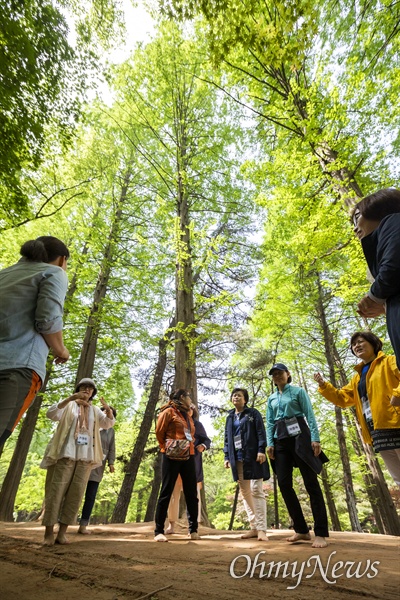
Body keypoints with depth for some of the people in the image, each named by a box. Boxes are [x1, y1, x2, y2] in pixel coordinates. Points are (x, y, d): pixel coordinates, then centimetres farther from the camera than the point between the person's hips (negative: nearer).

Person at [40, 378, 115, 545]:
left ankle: (62, 532, 9)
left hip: (86, 457, 3)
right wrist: (70, 398, -24)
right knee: (56, 491, -3)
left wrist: (108, 409, -18)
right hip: (65, 454, -3)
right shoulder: (68, 405, 9)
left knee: (76, 494, 2)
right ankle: (48, 533, 5)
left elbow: (108, 423, 4)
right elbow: (51, 414, -9)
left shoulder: (95, 411, 16)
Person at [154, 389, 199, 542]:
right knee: (166, 492, -1)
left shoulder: (188, 416, 17)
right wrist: (167, 448, 6)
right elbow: (159, 432, -3)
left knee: (191, 493, 8)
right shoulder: (169, 411, -5)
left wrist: (191, 446, 8)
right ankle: (159, 531, 8)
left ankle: (193, 530, 19)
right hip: (172, 457, -7)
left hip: (188, 457, 7)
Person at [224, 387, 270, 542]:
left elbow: (261, 433, -4)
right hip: (237, 459, 5)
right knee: (245, 493, 7)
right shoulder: (230, 418, 17)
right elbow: (227, 439, 17)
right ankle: (254, 527, 14)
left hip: (253, 457, -5)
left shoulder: (253, 413, 4)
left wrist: (261, 451, -15)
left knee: (256, 491, -5)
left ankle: (262, 529, -2)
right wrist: (227, 457, 11)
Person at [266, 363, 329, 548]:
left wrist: (315, 438, -13)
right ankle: (301, 530, 12)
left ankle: (321, 533, 1)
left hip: (300, 436, -5)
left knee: (311, 482, -5)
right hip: (281, 440, 5)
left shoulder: (298, 391, 4)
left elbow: (310, 415, -3)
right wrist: (270, 443, 1)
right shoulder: (271, 399, 17)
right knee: (284, 483, 1)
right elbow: (270, 423, 13)